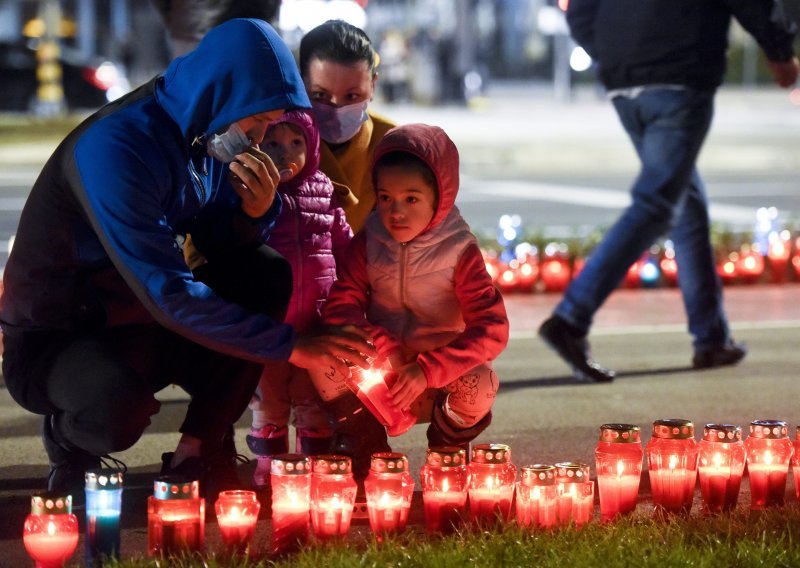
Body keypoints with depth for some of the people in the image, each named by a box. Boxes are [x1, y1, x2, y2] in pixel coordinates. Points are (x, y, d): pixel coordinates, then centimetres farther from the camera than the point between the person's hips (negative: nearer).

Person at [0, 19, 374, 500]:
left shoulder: (206, 136, -2)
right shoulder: (117, 147, -28)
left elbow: (226, 250, 7)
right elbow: (167, 294, -32)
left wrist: (256, 211, -18)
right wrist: (289, 345, -29)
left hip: (138, 330, 8)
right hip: (54, 339, -8)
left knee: (269, 276, -11)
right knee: (119, 407, -39)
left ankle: (198, 452, -5)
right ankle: (68, 439, 0)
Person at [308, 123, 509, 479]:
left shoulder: (460, 250, -12)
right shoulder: (368, 242, -4)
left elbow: (492, 329, -19)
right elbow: (340, 306, -10)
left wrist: (427, 371, -28)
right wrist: (381, 349, -27)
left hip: (437, 384, -2)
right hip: (379, 379, 2)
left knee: (479, 384, -33)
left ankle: (448, 449, 3)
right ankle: (370, 453, -1)